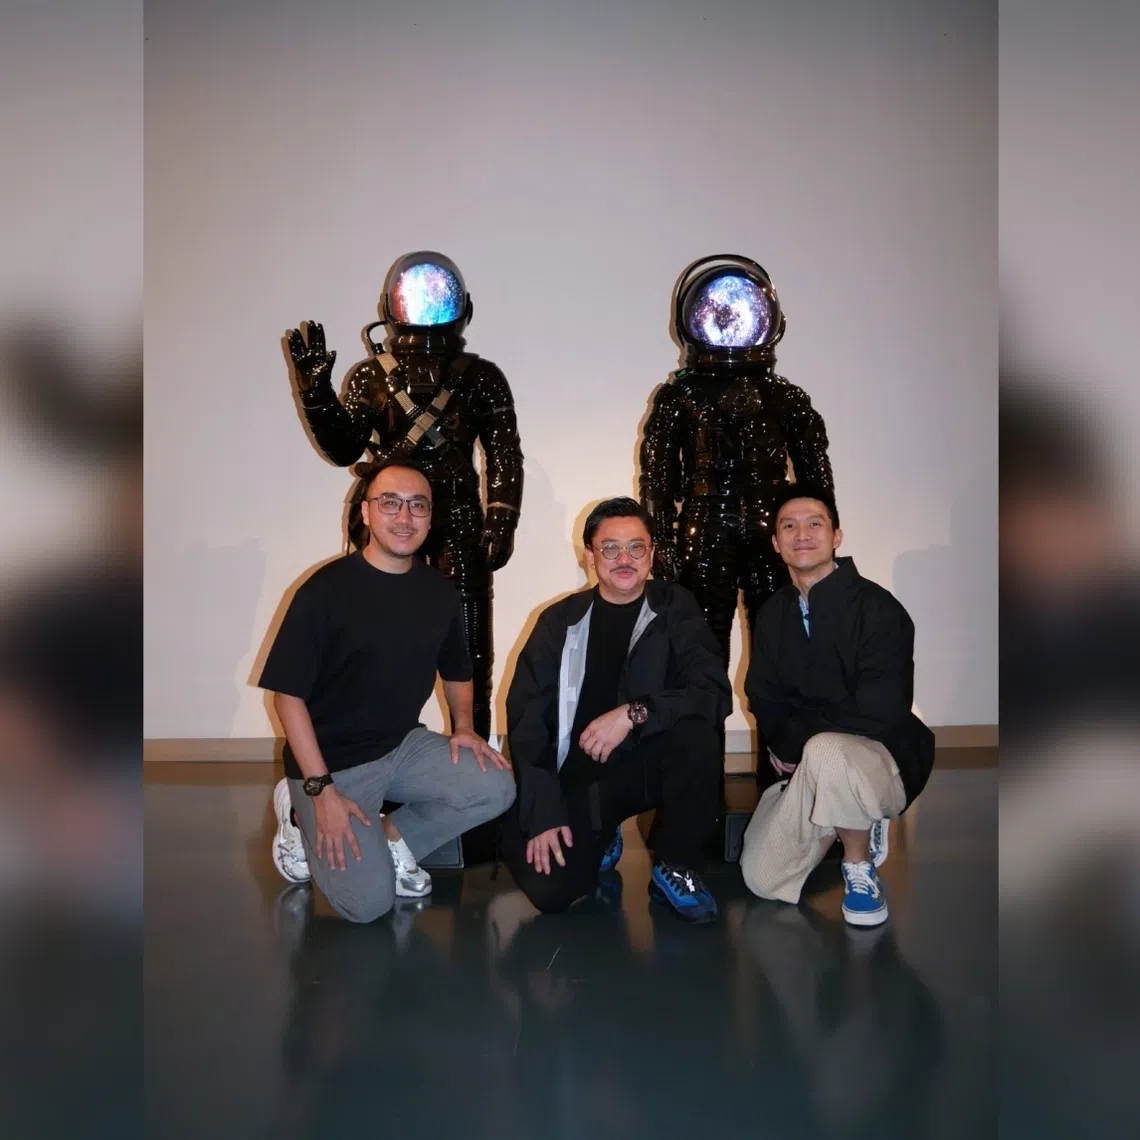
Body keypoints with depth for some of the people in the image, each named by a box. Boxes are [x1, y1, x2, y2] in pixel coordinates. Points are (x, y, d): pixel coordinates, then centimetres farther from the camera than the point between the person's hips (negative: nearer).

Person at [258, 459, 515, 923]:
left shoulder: (439, 591, 0)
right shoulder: (326, 590, -17)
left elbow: (456, 672, 16)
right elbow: (288, 695, -14)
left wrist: (463, 726, -4)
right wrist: (321, 790, -18)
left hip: (404, 745, 5)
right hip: (333, 760, -5)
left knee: (495, 788, -17)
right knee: (369, 901, -13)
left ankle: (395, 837, 7)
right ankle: (304, 816, 14)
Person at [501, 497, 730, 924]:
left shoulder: (676, 610, 0)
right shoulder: (560, 620, 2)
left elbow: (715, 694, -12)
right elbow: (526, 716, -3)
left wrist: (634, 713, -27)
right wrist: (543, 813, -13)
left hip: (649, 764, 0)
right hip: (576, 774, 0)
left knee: (697, 733, -31)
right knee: (548, 890, -21)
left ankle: (675, 868, -6)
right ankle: (601, 843, 16)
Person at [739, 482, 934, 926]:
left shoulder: (877, 607, -16)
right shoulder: (772, 614, 4)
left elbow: (879, 714, -21)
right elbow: (763, 699, 7)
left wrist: (797, 742, -14)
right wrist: (786, 748, -11)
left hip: (882, 755, -6)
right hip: (805, 763, 6)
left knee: (824, 752, -40)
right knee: (763, 879, -3)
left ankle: (860, 867, -10)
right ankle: (858, 825, 23)